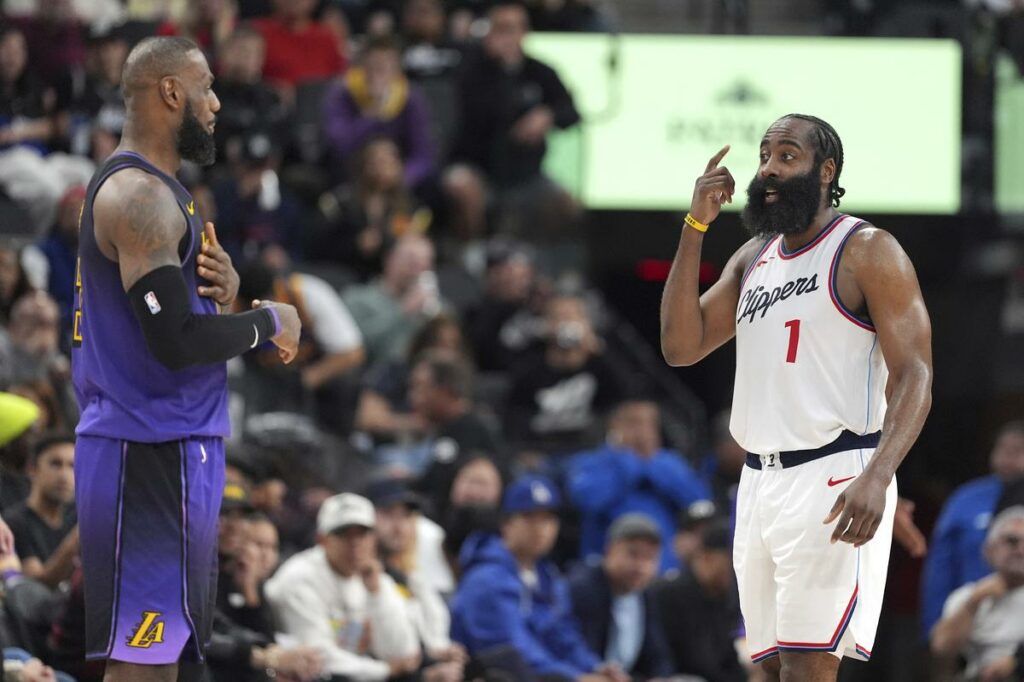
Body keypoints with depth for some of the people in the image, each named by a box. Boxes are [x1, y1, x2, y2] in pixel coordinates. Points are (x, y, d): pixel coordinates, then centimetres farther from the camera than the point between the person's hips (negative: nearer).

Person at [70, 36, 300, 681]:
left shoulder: (157, 188, 17)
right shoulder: (139, 194, -16)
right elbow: (177, 342, -23)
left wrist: (223, 286, 4)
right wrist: (268, 321, -7)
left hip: (179, 445, 11)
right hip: (151, 454, -11)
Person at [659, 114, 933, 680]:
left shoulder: (867, 252, -5)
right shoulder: (753, 258, 18)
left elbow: (914, 377, -12)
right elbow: (681, 347, 9)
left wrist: (876, 478, -28)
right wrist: (695, 228, 2)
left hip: (832, 479, -8)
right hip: (760, 480, 8)